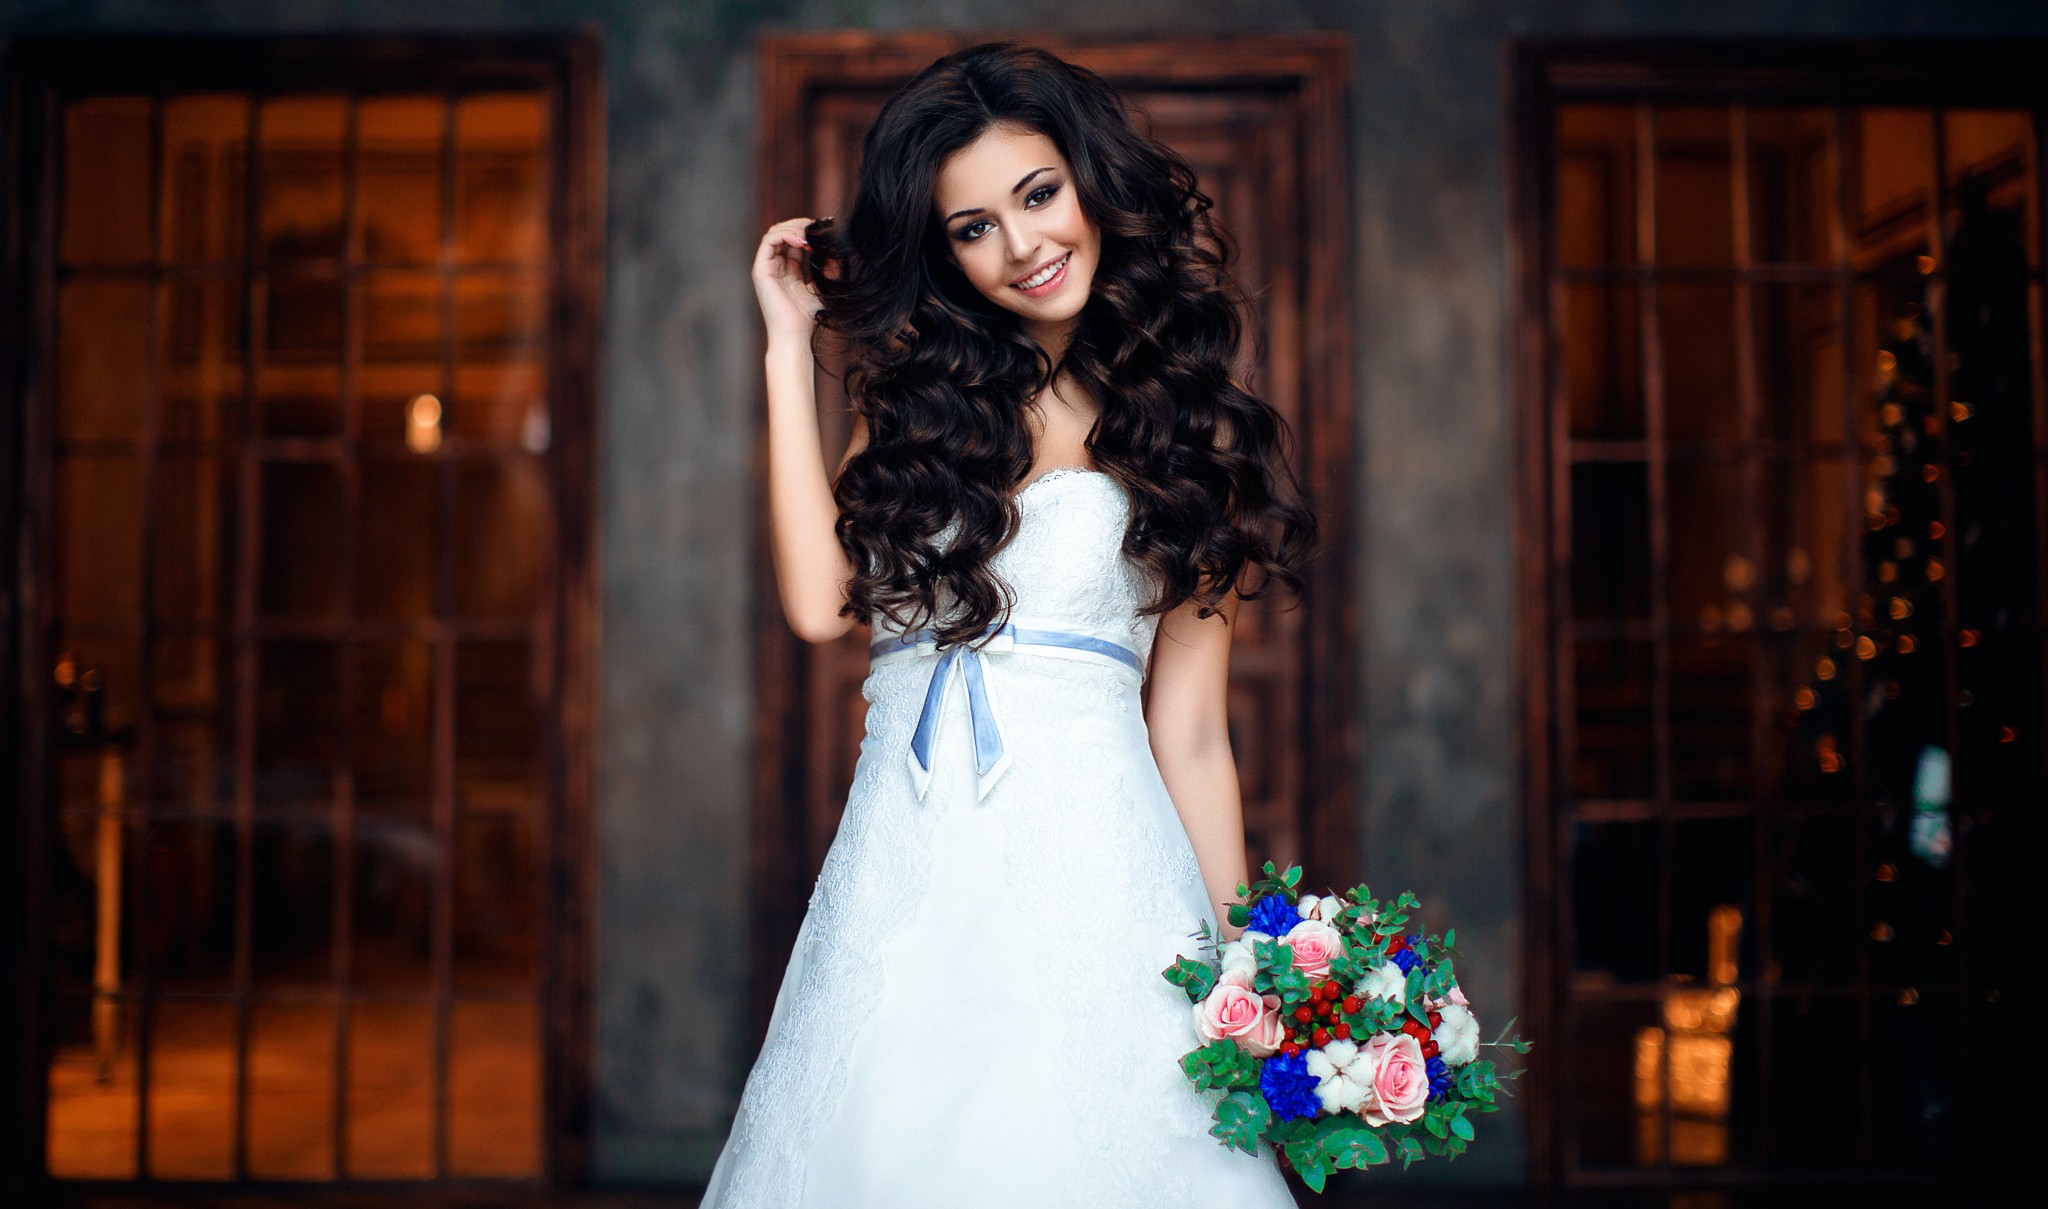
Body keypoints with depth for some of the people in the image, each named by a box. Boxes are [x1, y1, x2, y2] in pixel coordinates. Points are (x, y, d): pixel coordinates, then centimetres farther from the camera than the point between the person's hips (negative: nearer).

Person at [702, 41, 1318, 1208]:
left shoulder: (1190, 429, 8)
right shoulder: (918, 400, 14)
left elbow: (1189, 733, 6)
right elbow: (822, 603, -4)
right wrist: (791, 348, 3)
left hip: (1092, 863, -2)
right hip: (904, 871, 2)